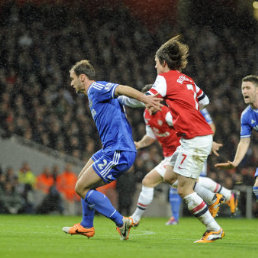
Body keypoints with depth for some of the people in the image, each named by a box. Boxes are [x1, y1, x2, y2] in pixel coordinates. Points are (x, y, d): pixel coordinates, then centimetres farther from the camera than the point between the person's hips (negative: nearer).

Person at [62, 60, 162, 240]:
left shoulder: (96, 88, -9)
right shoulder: (94, 94, 22)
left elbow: (121, 89, -26)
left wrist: (145, 98, -42)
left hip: (118, 151, -10)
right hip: (111, 150, 10)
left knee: (81, 188, -7)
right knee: (83, 181, 22)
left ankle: (121, 222, -6)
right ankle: (86, 226, 32)